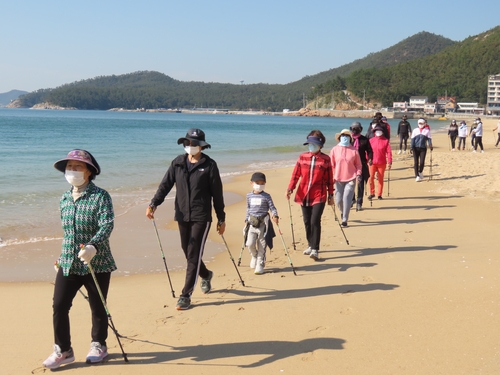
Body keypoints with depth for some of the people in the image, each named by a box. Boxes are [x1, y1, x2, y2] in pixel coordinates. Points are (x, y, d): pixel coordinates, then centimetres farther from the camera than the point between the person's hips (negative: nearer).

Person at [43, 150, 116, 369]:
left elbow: (107, 225, -24)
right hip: (68, 264, 5)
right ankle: (63, 350, 14)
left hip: (97, 263, -5)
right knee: (59, 306, -1)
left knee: (97, 308, 9)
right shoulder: (64, 199, 8)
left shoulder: (100, 196, -11)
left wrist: (93, 246, -40)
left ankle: (99, 345, 30)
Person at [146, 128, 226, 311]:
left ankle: (185, 295, 0)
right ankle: (206, 275, 43)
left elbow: (217, 193, -2)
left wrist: (221, 219, 1)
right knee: (188, 252, 15)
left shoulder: (209, 165, -5)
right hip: (182, 216, 5)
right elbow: (165, 185, 0)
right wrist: (153, 204, -16)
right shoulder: (177, 162, 5)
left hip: (201, 217, -5)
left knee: (193, 255, -6)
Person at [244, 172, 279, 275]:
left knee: (262, 246, 1)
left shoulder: (266, 196, -2)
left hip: (263, 223, -2)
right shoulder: (249, 196, 8)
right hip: (252, 223, 3)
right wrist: (247, 219, 18)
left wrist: (275, 216, -20)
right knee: (250, 244, -5)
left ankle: (260, 265, 11)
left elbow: (272, 207, -3)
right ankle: (254, 256, 26)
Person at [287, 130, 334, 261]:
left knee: (315, 221, -13)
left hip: (319, 196, -3)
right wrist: (290, 188, -10)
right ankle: (310, 245, 28)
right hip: (304, 195, 3)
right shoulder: (302, 157, 5)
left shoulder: (325, 159, -1)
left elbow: (329, 178, 3)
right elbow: (296, 174, 2)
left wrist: (331, 195, 5)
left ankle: (315, 249, -7)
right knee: (307, 222, 11)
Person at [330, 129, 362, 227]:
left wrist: (358, 174, -6)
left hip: (351, 179, -1)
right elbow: (331, 165, 5)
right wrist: (331, 177, -1)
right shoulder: (335, 150, 2)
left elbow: (358, 164, 6)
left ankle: (344, 219, -2)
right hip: (338, 179, 2)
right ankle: (343, 212, 38)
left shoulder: (354, 150, 1)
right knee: (338, 199, 6)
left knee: (347, 198, -10)